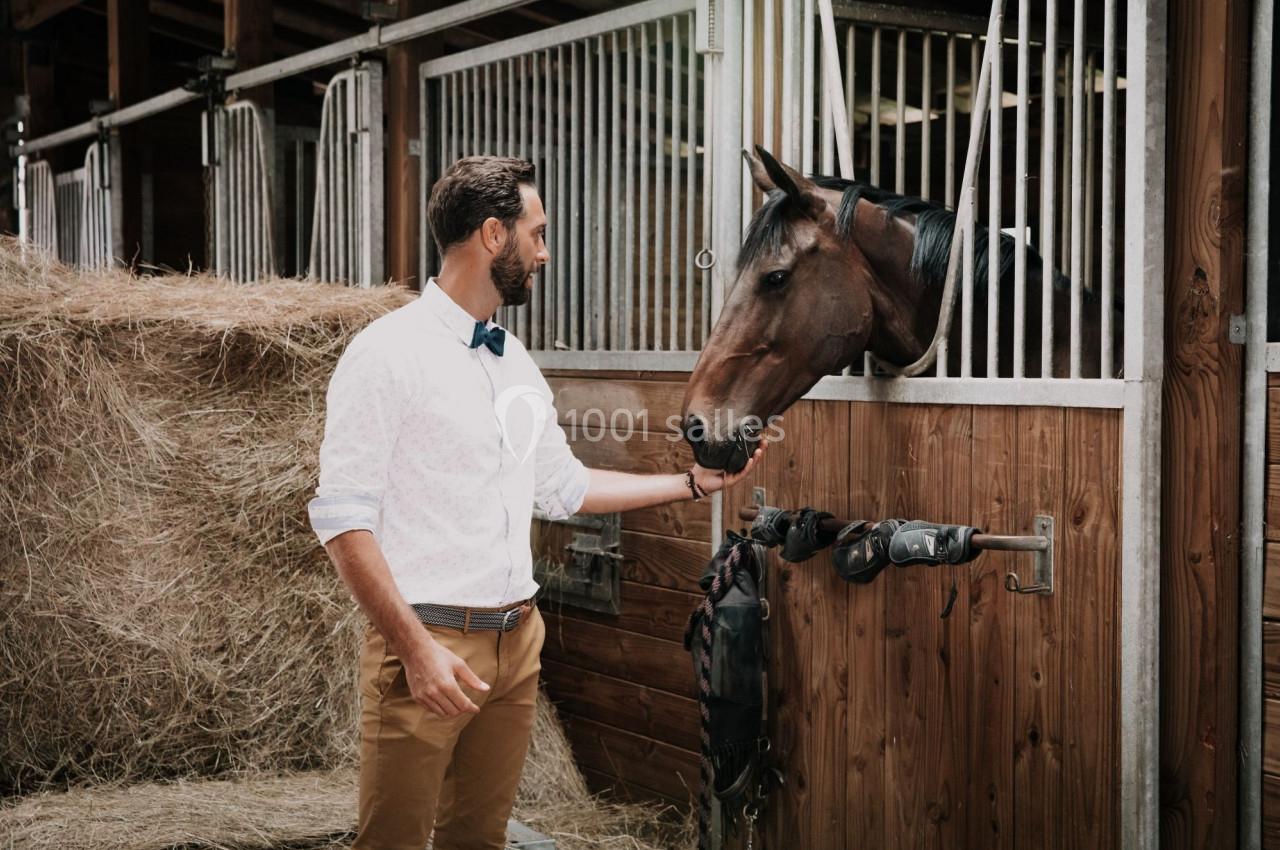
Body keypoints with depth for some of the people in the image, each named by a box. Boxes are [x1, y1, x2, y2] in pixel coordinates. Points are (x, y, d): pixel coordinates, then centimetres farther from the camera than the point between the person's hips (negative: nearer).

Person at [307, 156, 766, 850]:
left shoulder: (515, 362, 13)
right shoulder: (388, 353, -11)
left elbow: (564, 487, 23)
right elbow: (343, 518, -15)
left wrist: (693, 482, 19)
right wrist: (416, 648, -21)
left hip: (517, 638, 7)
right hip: (426, 643, -7)